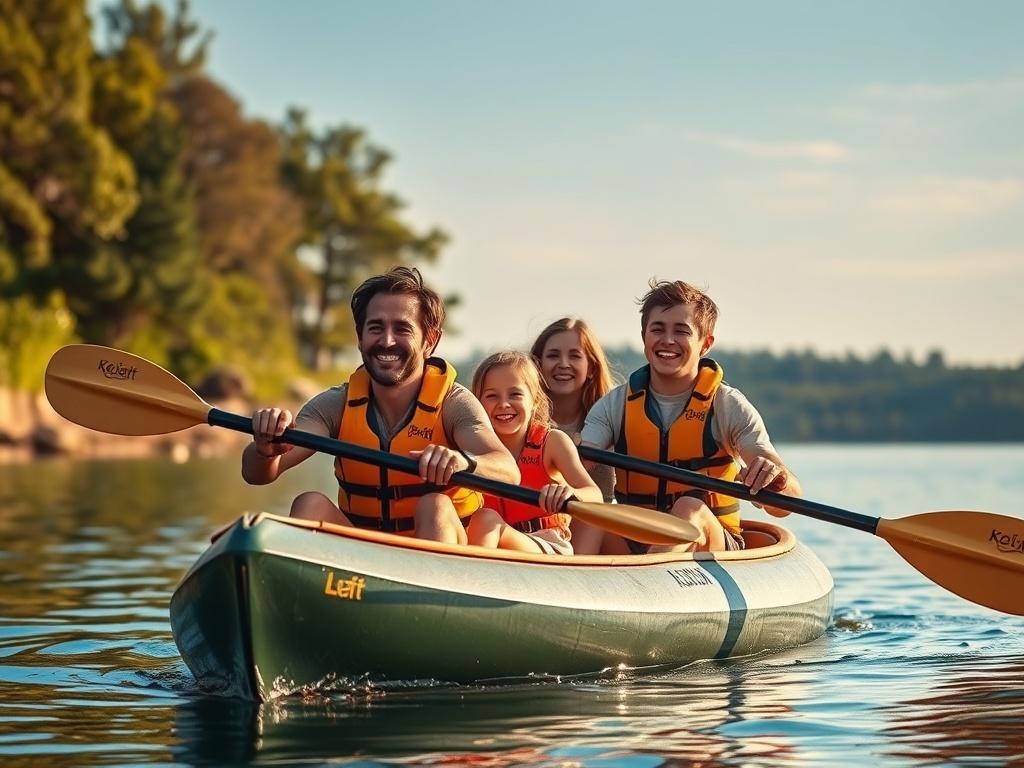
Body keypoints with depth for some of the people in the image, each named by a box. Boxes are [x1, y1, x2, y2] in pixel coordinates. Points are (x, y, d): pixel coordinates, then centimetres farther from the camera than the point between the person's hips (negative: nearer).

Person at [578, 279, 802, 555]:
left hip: (711, 544, -2)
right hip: (630, 545, 2)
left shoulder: (729, 407, -2)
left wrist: (779, 480, -37)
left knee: (690, 509, -34)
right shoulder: (614, 406, 5)